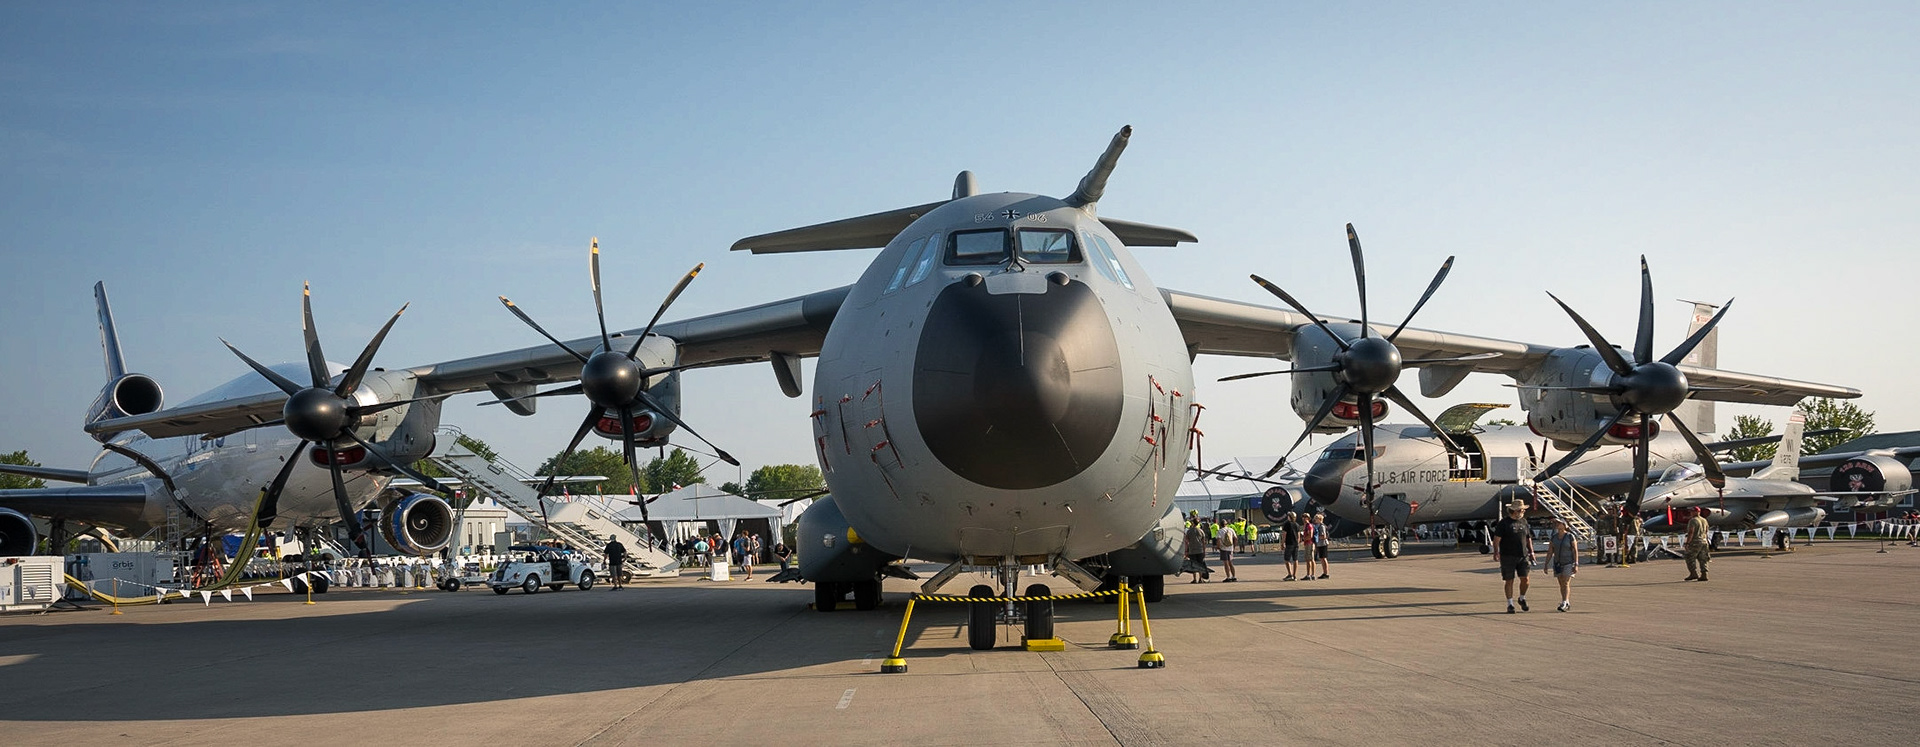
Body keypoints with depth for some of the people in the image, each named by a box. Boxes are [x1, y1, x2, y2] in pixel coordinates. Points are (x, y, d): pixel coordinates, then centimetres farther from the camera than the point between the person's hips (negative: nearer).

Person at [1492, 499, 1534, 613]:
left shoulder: (1524, 521, 13)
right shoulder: (1503, 523, -4)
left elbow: (1528, 538, 21)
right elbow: (1496, 539, -8)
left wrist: (1531, 552, 15)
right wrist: (1496, 552, -20)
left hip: (1522, 556, 4)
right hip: (1508, 556, -4)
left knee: (1525, 579, -4)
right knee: (1509, 581, 0)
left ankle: (1522, 599, 21)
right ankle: (1510, 604, 9)